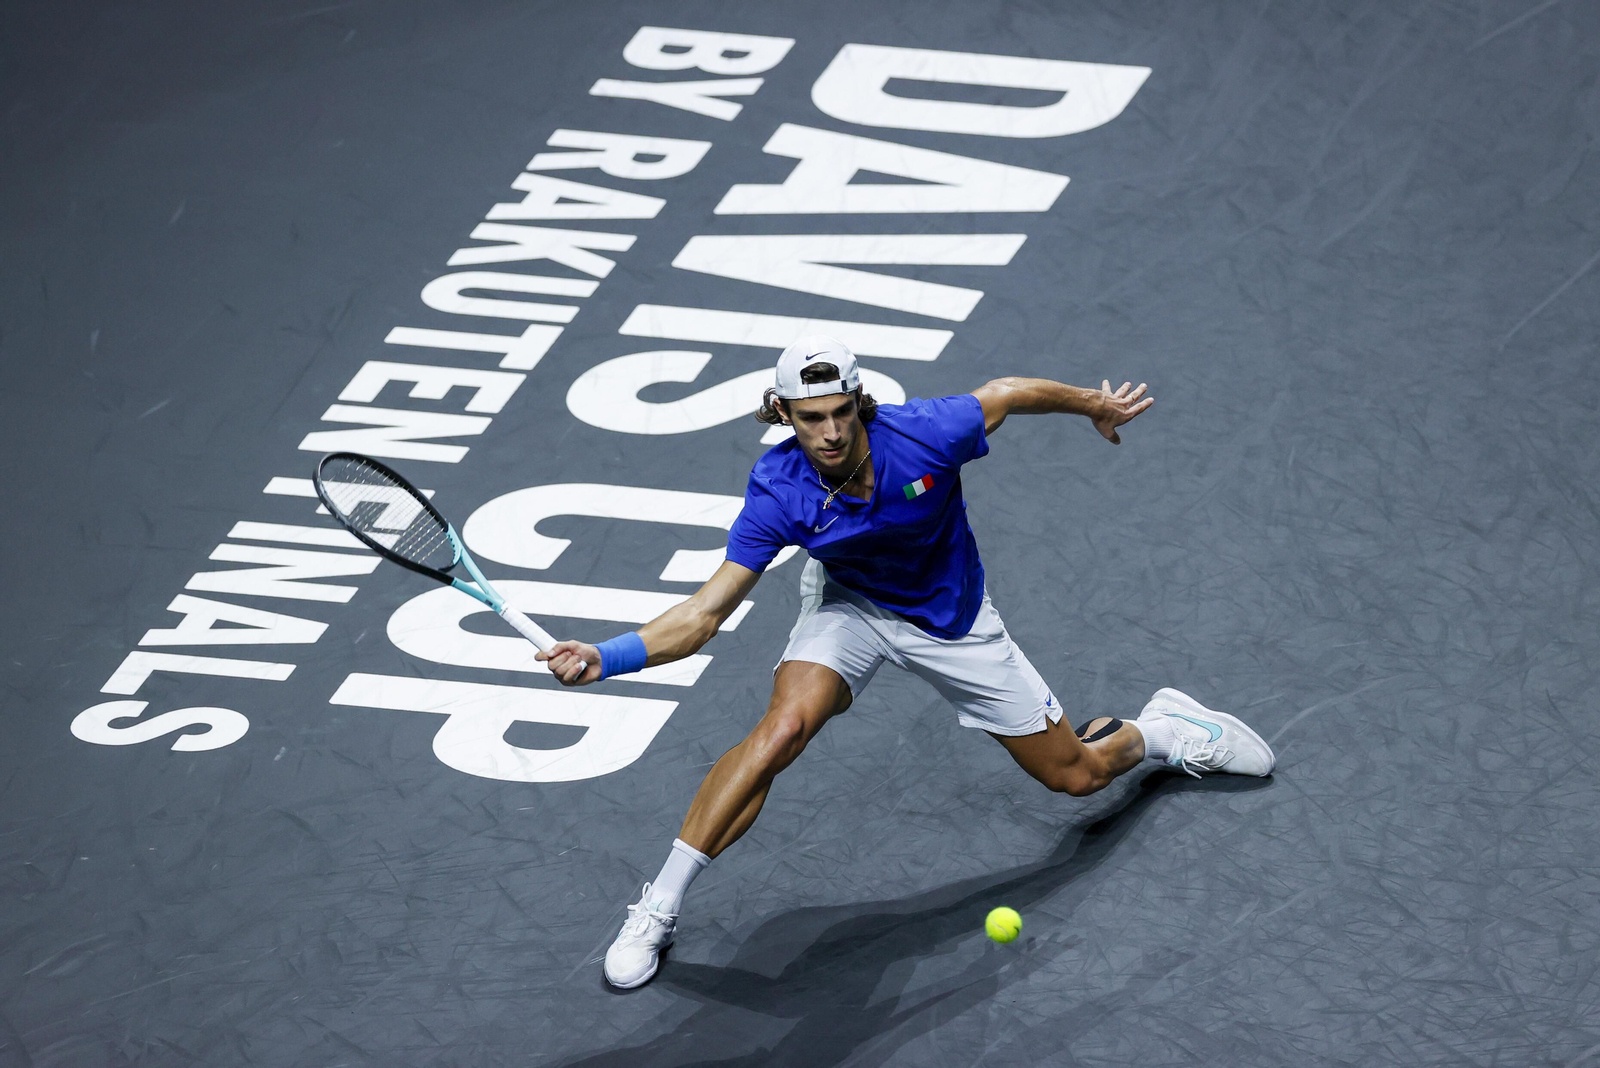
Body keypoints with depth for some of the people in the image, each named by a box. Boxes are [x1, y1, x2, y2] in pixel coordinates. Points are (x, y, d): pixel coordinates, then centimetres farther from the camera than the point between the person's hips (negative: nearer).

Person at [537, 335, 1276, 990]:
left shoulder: (923, 436, -33)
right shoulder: (778, 493, -30)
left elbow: (1006, 393, -13)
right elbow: (704, 615, -30)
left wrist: (1096, 405, 5)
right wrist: (605, 658, -46)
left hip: (953, 620, 1)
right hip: (850, 604, -1)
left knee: (1076, 773, 7)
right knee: (784, 725, -31)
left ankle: (1159, 729, 45)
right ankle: (657, 909, -22)